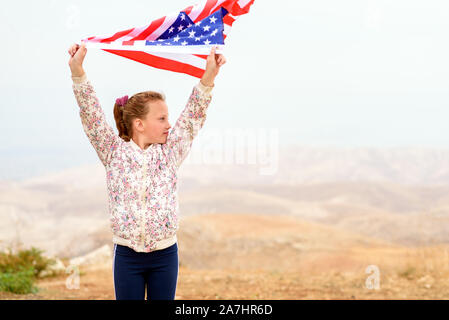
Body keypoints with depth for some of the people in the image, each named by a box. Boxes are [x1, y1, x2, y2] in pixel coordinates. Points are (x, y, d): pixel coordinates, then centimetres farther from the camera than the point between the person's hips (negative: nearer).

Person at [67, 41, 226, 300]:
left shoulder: (170, 152, 4)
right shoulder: (114, 151, -1)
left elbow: (193, 116, 0)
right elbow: (91, 115, -9)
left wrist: (208, 77, -11)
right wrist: (78, 72, -21)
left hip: (165, 253, 2)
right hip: (127, 253, -2)